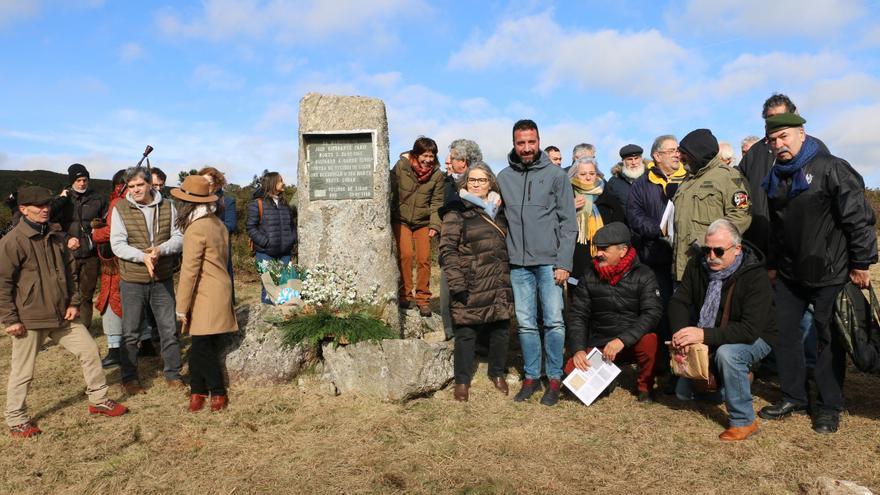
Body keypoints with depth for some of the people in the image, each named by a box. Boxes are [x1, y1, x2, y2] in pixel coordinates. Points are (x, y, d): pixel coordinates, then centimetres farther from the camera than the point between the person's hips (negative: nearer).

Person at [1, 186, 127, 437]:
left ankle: (98, 400, 22)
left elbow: (70, 270, 13)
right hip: (29, 319, -6)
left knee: (90, 350, 7)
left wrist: (73, 302, 5)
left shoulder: (56, 235, 6)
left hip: (62, 315, 6)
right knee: (23, 371, 7)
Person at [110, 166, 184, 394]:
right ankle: (129, 378, 23)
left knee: (169, 330, 9)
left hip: (163, 279, 2)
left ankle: (173, 374, 22)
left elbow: (179, 237, -1)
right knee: (130, 333, 9)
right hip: (132, 281, -2)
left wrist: (160, 250, -20)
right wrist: (143, 256, -25)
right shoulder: (120, 209, -4)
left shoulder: (167, 207, 2)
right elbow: (117, 244, -10)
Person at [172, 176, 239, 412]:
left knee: (203, 348, -1)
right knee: (201, 347, 12)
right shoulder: (218, 224, 10)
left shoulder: (195, 230, -15)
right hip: (220, 290, 9)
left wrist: (182, 308, -10)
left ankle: (218, 392, 8)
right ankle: (199, 390, 17)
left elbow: (189, 271, -15)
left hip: (207, 298, -9)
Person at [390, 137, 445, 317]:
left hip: (423, 222, 1)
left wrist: (434, 225, -10)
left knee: (424, 258, -6)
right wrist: (387, 218, 0)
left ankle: (423, 298, 6)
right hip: (401, 220, -1)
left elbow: (437, 202, -1)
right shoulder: (401, 166, -8)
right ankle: (405, 294, -1)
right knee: (405, 255, -15)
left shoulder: (436, 174, -4)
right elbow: (391, 192, 0)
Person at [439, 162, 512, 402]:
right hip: (472, 286, -5)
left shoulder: (499, 210, 15)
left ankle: (497, 373, 32)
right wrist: (457, 283, -16)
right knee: (466, 332, 2)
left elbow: (508, 243, 24)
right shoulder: (456, 212, -3)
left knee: (500, 329, 12)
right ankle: (462, 380, 18)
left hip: (501, 284, 5)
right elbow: (447, 250, -9)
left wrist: (511, 275, 15)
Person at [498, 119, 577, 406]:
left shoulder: (556, 175, 0)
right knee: (526, 324, 9)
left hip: (549, 261, -3)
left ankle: (554, 379, 12)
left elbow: (568, 222, -2)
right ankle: (531, 376, 21)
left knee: (554, 321, -1)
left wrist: (564, 263, -9)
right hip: (518, 263, 3)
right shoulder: (503, 177, 8)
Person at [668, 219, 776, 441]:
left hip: (753, 339, -6)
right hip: (709, 341, 6)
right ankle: (738, 378, 26)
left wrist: (705, 335, -43)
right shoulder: (697, 266, -10)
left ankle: (744, 421, -20)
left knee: (726, 353, -39)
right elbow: (679, 301, -8)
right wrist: (681, 332, -28)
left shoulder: (756, 277, -27)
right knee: (684, 392, 2)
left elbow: (750, 330, -35)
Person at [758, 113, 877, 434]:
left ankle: (830, 406, 17)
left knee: (828, 338, 4)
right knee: (786, 334, 10)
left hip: (829, 274, -6)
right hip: (789, 274, 6)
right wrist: (772, 264, 19)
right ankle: (793, 396, 24)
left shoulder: (831, 168, -12)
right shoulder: (775, 179, 9)